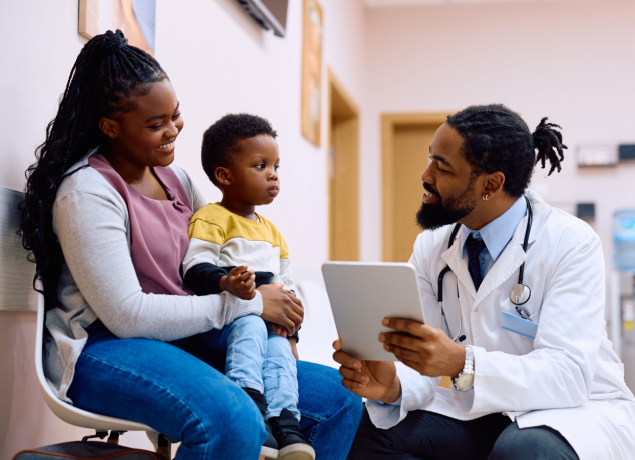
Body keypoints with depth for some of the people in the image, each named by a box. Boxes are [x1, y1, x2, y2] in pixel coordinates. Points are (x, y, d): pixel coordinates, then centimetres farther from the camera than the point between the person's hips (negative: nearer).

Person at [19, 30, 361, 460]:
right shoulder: (87, 192, -11)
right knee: (235, 422, -37)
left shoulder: (175, 178, 14)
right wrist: (248, 303, -16)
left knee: (339, 398, -3)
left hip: (190, 344, 8)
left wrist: (277, 304, -4)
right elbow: (127, 315, -19)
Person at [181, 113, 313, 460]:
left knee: (280, 348, -24)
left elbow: (285, 283, 24)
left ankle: (284, 421, -31)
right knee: (250, 327, -35)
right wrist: (228, 283, -36)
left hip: (270, 320, 6)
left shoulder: (271, 230, 25)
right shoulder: (211, 219, -1)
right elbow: (195, 269, -15)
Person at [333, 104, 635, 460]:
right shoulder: (430, 248, -1)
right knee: (373, 429, -15)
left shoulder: (572, 244, -17)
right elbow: (421, 360, -7)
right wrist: (393, 386, -30)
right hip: (480, 411, 5)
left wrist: (463, 364, -41)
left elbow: (567, 375, -26)